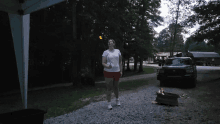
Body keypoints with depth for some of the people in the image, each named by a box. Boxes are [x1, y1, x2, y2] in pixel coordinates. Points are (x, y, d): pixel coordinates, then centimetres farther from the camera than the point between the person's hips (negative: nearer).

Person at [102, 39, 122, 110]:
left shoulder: (117, 51, 8)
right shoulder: (105, 52, -1)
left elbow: (120, 61, 12)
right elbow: (103, 63, -5)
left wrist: (121, 70, 6)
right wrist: (107, 66, -26)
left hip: (116, 72, 3)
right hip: (108, 72, -3)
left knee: (115, 87, 15)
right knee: (109, 88, -3)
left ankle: (117, 99, 39)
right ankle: (109, 103, 7)